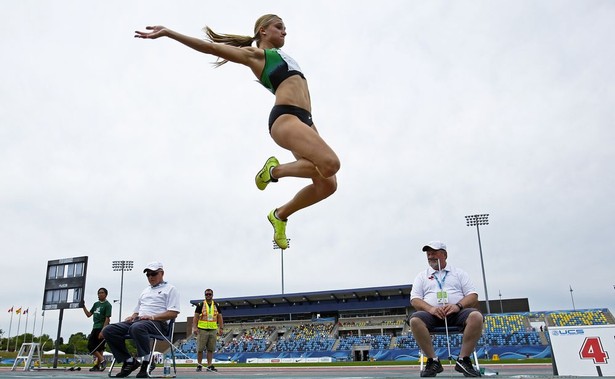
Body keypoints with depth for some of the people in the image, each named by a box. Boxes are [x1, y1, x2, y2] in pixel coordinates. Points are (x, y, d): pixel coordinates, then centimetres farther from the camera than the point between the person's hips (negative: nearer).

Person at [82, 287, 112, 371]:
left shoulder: (107, 305, -7)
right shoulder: (96, 304, 15)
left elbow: (107, 319, -14)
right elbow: (89, 314, 17)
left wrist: (102, 331, -20)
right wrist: (83, 306, 5)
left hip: (102, 328, -8)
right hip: (95, 328, 8)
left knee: (99, 348, -7)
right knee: (90, 345, 3)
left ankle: (97, 365, -1)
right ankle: (102, 360, 2)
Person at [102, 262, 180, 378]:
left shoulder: (170, 289, 9)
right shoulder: (145, 291, 32)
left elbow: (173, 313, -4)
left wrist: (152, 317, -16)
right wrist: (133, 316, 6)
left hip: (157, 323, -7)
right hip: (137, 320, 7)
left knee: (137, 327, -41)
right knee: (108, 330, -15)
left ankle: (146, 361, -26)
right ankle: (129, 361, -10)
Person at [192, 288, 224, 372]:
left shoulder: (216, 306, 10)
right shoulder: (200, 305, 0)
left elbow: (220, 318, 12)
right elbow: (195, 317, -2)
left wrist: (221, 328, 4)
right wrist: (195, 327, -12)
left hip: (213, 330, 3)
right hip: (202, 330, -3)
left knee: (211, 349, 4)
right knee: (200, 349, -1)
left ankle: (209, 366, 9)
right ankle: (199, 365, 10)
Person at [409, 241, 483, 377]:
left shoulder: (459, 273, 18)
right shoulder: (422, 276, 18)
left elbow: (473, 296, 8)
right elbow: (415, 299, 7)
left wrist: (458, 306, -14)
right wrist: (430, 308, -14)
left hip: (457, 313, 0)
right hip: (432, 314, 0)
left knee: (476, 316, -32)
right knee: (415, 319, -32)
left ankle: (463, 360, -21)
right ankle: (433, 361, -21)